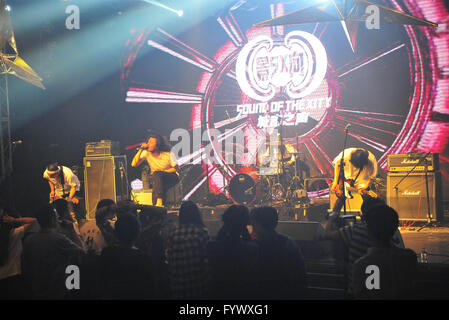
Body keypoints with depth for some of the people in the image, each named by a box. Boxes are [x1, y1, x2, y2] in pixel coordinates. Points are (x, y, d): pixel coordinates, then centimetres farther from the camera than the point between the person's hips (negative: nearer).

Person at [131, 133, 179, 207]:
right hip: (156, 179, 4)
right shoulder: (146, 153, -9)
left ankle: (159, 201, -36)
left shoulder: (168, 154, -16)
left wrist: (162, 171, -20)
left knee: (157, 174, -32)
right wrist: (140, 150, -23)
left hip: (172, 177, -3)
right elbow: (134, 164, -16)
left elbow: (177, 169, -8)